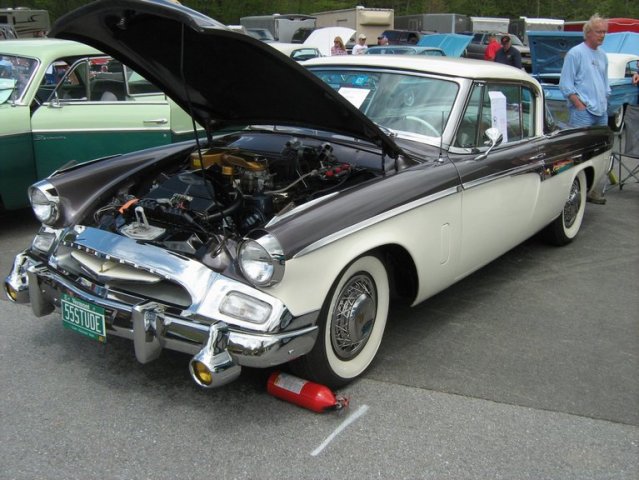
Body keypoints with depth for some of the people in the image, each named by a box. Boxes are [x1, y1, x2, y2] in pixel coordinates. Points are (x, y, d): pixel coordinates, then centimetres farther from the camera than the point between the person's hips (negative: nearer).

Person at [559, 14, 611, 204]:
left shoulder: (602, 55, 17)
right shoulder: (575, 53, -5)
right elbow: (566, 85, -9)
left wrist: (605, 103, 12)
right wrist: (581, 106, -14)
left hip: (601, 113, 8)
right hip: (582, 113, -7)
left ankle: (595, 191, 16)